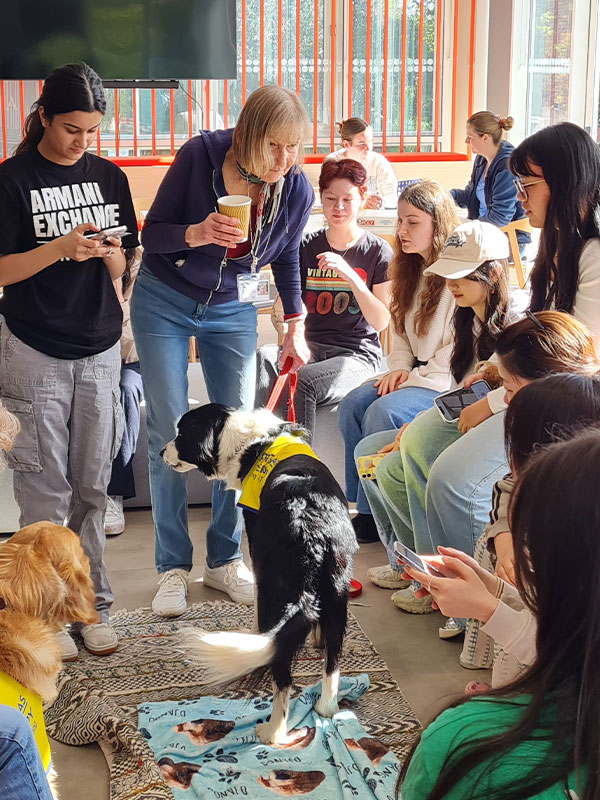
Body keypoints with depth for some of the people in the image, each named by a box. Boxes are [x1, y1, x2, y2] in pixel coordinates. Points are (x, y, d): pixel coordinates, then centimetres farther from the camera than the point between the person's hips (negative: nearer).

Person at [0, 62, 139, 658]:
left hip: (99, 348, 4)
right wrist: (61, 248, -20)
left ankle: (92, 605, 17)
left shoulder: (109, 178, 8)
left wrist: (109, 253, -10)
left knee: (92, 485, 7)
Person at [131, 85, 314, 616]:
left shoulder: (297, 190, -13)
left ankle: (224, 560, 14)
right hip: (164, 302, -2)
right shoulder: (200, 155, -22)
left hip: (232, 311, 3)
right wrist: (194, 234, -34)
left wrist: (295, 323, 4)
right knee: (169, 432, -5)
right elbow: (151, 233, -15)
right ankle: (174, 567, 5)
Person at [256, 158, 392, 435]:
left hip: (357, 355, -3)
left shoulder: (377, 251, 1)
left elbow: (381, 321, -7)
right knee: (264, 357, -31)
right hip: (311, 347, 3)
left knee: (302, 382, -34)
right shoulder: (306, 246, 10)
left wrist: (350, 276, -19)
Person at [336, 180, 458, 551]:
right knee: (351, 406, -10)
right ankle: (367, 514, -6)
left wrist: (418, 377, -16)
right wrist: (401, 367, 1)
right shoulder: (414, 270, 14)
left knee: (383, 413, -27)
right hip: (416, 373, 9)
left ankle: (392, 531, -17)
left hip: (452, 381, -9)